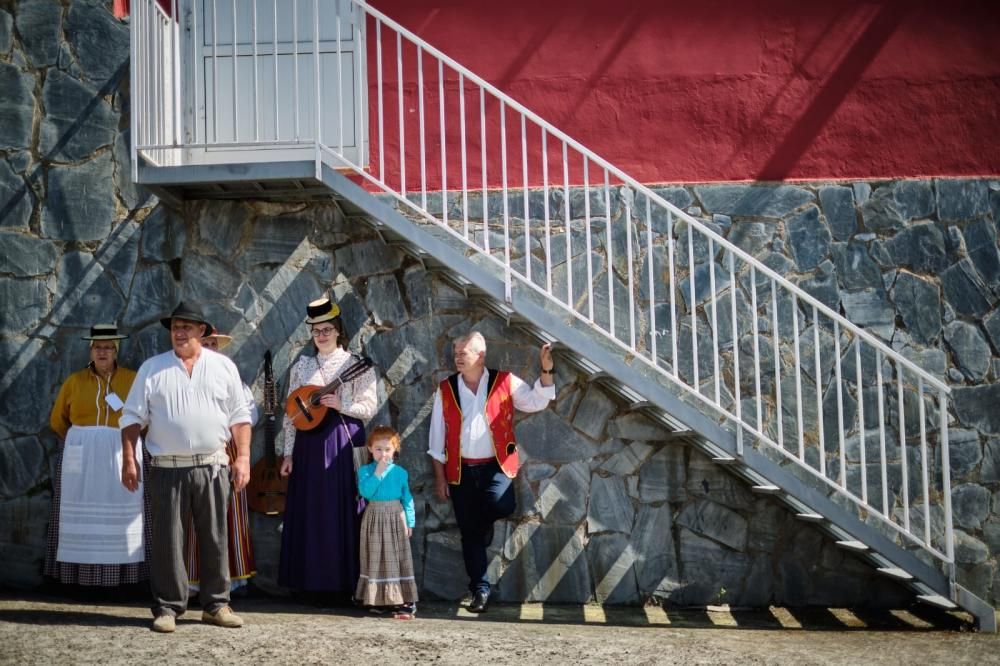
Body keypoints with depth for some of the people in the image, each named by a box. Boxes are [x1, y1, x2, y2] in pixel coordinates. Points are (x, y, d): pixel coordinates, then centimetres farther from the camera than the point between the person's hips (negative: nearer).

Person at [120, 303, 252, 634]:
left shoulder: (223, 367, 7)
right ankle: (167, 607, 11)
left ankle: (216, 604, 17)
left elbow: (239, 416, 6)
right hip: (168, 469, -1)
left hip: (212, 467, 1)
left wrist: (243, 458, -2)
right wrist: (129, 460, -3)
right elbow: (133, 417, 5)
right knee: (167, 540, 1)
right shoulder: (152, 368, 6)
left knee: (214, 538, 6)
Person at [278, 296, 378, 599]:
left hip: (343, 442, -3)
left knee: (343, 511, -3)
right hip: (309, 441, 3)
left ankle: (344, 584, 3)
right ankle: (317, 582, 11)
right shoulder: (302, 366, 11)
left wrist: (341, 405, -17)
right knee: (312, 511, 4)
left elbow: (369, 407, -1)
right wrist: (288, 453, 3)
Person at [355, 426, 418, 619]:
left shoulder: (400, 473, 1)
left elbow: (407, 498, 5)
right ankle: (377, 600, 18)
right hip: (374, 519, 0)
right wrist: (377, 472, -20)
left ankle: (405, 602, -1)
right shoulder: (365, 471, -1)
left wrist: (409, 522, 2)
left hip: (396, 518, 0)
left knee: (397, 559, -1)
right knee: (375, 559, 7)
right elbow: (365, 491, -18)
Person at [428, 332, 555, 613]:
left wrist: (547, 371, -15)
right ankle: (480, 590, 16)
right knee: (469, 533, 3)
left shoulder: (504, 382, 2)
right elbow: (437, 435, 6)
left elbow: (536, 401, -1)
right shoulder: (446, 389, 4)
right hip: (461, 470, 2)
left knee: (501, 505, -29)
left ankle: (484, 526, 8)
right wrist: (439, 477, 3)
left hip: (495, 466, -1)